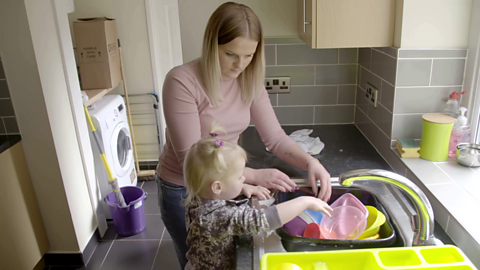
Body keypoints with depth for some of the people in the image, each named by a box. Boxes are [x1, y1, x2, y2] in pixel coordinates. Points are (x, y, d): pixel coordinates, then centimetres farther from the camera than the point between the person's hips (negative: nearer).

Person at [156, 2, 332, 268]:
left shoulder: (250, 82, -8)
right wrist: (255, 175, -32)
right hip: (183, 191, -4)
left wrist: (310, 162, -24)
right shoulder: (181, 81, -26)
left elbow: (276, 138, -6)